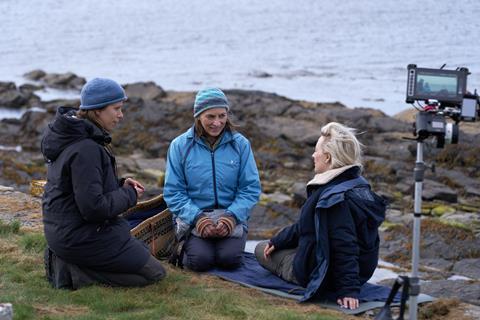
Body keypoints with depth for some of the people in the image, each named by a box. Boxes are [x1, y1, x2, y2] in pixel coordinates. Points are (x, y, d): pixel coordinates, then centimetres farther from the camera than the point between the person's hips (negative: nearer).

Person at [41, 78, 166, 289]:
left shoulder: (70, 137, 8)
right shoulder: (86, 149, -24)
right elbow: (93, 207, -26)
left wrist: (119, 184, 4)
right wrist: (129, 195, -10)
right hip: (80, 237, -10)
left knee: (142, 251, 25)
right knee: (154, 273, -1)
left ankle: (64, 261, 9)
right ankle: (72, 271, -9)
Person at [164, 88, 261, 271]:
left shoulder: (240, 144, 0)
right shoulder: (180, 145, -2)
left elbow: (251, 188, 0)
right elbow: (173, 191, -3)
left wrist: (231, 217, -16)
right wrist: (197, 218, -17)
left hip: (232, 215, 1)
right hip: (193, 215, -1)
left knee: (230, 259, -23)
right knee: (200, 260, -23)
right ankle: (187, 246, 11)